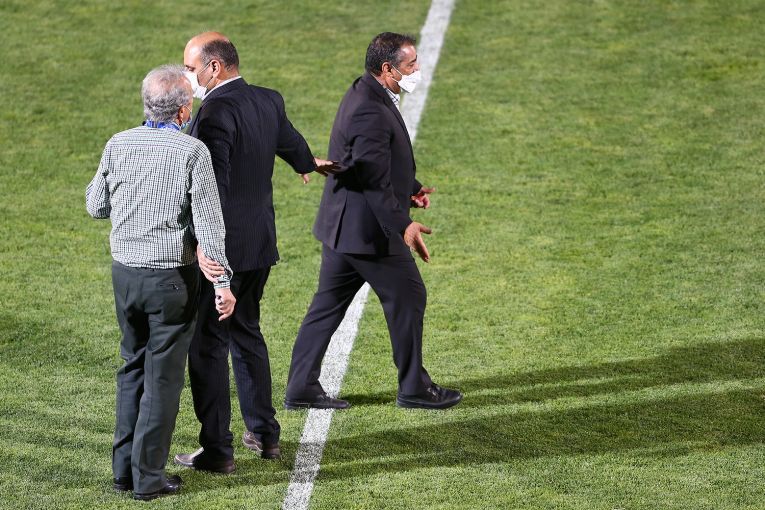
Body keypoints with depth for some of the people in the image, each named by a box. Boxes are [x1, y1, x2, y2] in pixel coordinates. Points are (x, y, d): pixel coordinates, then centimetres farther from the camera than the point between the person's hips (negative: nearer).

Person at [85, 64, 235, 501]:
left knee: (133, 367, 18)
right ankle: (148, 477, 6)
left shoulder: (119, 145, -1)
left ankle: (125, 468, 21)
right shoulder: (192, 151, -14)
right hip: (171, 276, -5)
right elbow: (208, 223, -15)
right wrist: (223, 283, -10)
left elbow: (96, 206, 10)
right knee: (163, 375, 3)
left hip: (125, 272, 5)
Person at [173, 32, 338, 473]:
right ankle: (265, 434, 30)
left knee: (208, 344, -1)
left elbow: (213, 185, -28)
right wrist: (310, 163, 51)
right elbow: (289, 140, 29)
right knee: (246, 332, 22)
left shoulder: (216, 111, -19)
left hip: (221, 248, -9)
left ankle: (217, 450, 3)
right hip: (260, 242, 9)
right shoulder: (269, 101, 7)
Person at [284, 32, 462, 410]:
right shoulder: (370, 111, -23)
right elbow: (374, 179, -26)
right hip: (367, 229, -10)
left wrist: (411, 188, 25)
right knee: (407, 297, 4)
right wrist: (403, 226, -27)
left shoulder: (364, 96, 10)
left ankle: (301, 389, 16)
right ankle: (413, 387, 16)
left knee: (328, 306, 12)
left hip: (343, 225, 10)